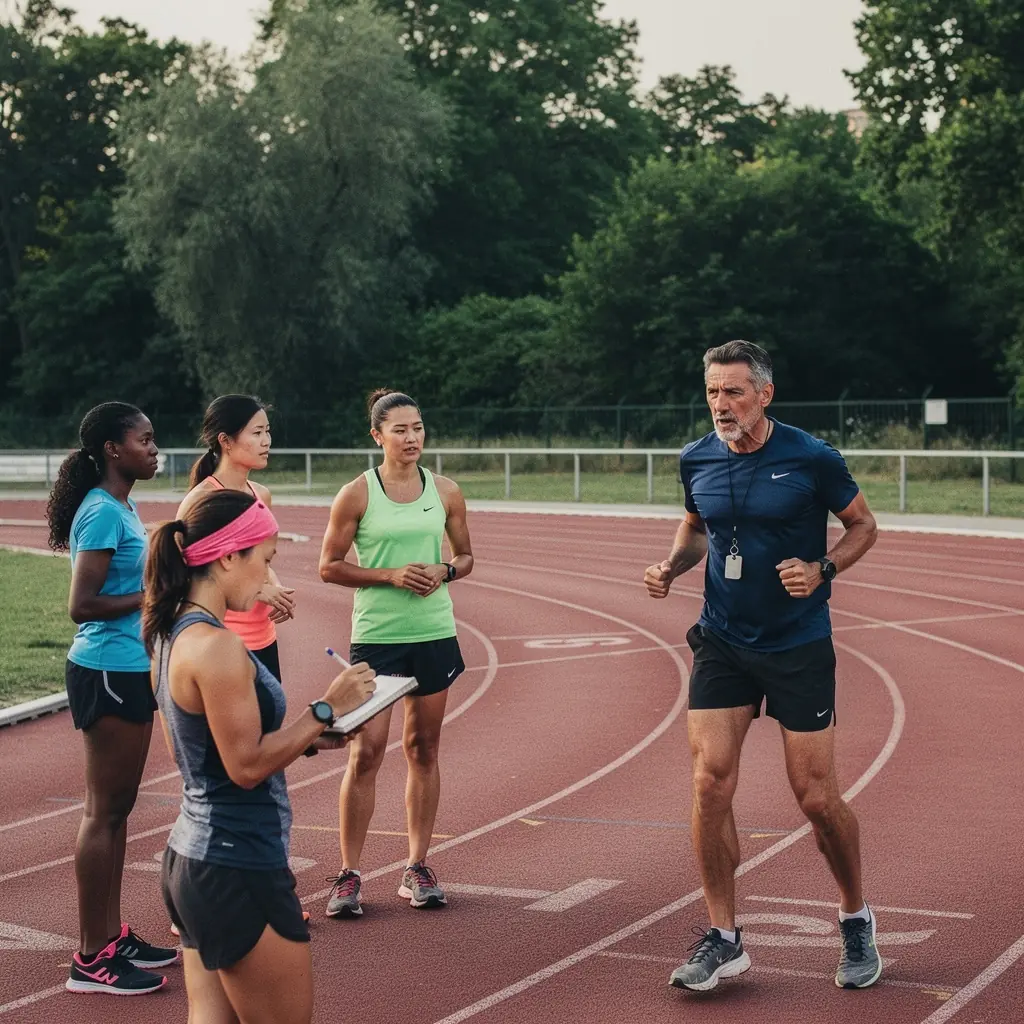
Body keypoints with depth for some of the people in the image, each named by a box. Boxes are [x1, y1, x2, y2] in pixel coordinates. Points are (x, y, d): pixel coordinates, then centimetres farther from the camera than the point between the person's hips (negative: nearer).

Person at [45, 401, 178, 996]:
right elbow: (82, 606, -22)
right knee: (105, 812, -5)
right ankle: (91, 960, 2)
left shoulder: (123, 507, 13)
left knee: (119, 809, 15)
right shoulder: (102, 512, -17)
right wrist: (152, 596, -16)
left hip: (130, 671, 10)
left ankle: (113, 936, 24)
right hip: (108, 672, -10)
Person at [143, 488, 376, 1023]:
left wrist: (308, 736, 12)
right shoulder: (217, 647, -21)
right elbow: (246, 766, -20)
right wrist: (325, 710, -13)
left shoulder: (172, 636, 9)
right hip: (237, 872, -9)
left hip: (189, 859, 9)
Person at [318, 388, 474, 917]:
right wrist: (390, 575, -14)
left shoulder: (446, 492, 5)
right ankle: (349, 874, 2)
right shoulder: (356, 494, -3)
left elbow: (465, 557, 15)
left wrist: (443, 571, -7)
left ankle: (418, 868, 17)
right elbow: (329, 566, -2)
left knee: (423, 748, 8)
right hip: (376, 636, -3)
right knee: (365, 752, -6)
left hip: (435, 635, 3)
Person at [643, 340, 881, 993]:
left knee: (817, 797, 0)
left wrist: (821, 570, -16)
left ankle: (857, 921, 25)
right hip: (722, 644, 3)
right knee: (710, 781, -8)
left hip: (800, 645, -3)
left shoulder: (812, 458, -11)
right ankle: (724, 939, 4)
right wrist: (674, 565, 0)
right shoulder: (697, 461, 1)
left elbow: (863, 525, 1)